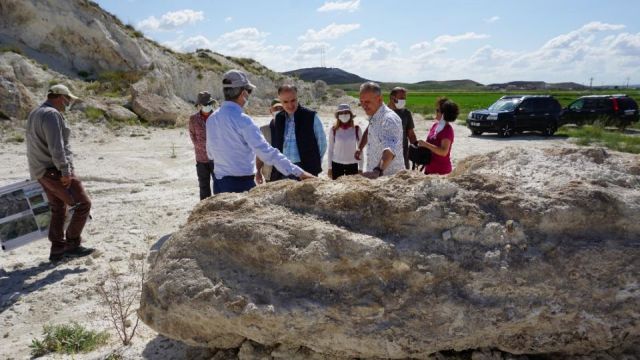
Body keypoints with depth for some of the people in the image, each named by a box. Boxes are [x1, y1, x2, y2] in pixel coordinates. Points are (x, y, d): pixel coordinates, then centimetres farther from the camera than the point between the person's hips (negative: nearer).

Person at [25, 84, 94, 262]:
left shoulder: (35, 114, 17)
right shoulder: (52, 115, -16)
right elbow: (56, 147, -25)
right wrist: (65, 171, -23)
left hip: (42, 171, 10)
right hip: (55, 171, -10)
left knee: (58, 210, 17)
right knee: (83, 204, -5)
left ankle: (57, 250, 22)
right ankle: (72, 244, 1)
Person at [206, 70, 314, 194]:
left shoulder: (211, 119, 4)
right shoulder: (242, 120, -18)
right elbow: (266, 152, -23)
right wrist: (298, 172, -22)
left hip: (219, 181, 7)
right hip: (241, 183, -7)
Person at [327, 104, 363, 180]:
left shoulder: (356, 129, -3)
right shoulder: (334, 130, -3)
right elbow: (330, 149, 5)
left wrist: (360, 168, 2)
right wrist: (330, 167, 4)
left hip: (352, 164, 0)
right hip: (337, 164, 0)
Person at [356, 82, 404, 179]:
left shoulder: (389, 119, -23)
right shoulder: (373, 118, 8)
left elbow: (390, 150, -39)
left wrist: (378, 170, -53)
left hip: (390, 176, -9)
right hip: (375, 175, 9)